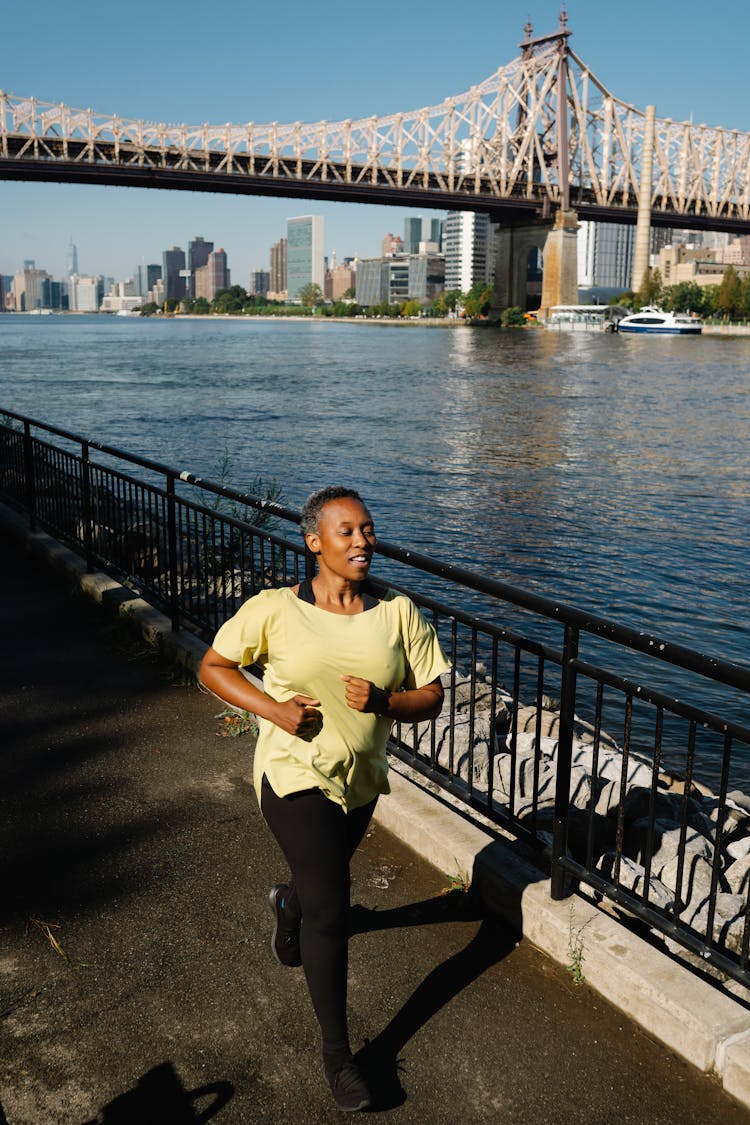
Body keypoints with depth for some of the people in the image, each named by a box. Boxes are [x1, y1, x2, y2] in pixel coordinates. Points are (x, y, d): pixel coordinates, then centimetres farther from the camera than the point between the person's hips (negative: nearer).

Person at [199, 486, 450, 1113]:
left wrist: (383, 701, -25)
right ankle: (337, 1050, 16)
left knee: (327, 879, 28)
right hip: (296, 774, -4)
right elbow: (213, 667, -5)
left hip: (361, 778, 4)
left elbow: (432, 698, -4)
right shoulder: (275, 610, -14)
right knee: (331, 912, -4)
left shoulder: (398, 613, -8)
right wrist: (271, 708, -19)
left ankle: (288, 903, 67)